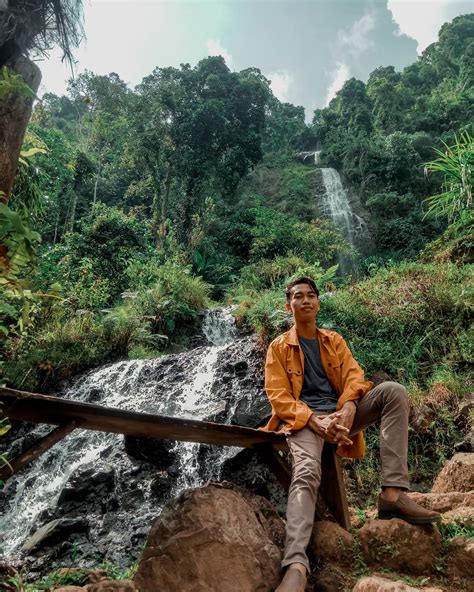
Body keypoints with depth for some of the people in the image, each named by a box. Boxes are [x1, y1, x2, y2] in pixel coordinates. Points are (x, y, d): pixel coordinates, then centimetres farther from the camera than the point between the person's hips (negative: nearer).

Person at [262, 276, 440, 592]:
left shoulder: (334, 340, 19)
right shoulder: (279, 347, 7)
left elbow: (354, 375, 5)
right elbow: (279, 398, -3)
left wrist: (347, 410, -18)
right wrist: (315, 421, -20)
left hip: (340, 413, 4)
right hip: (304, 419, -3)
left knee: (393, 391, -20)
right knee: (306, 473, -33)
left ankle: (393, 493, -26)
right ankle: (297, 566, -48)